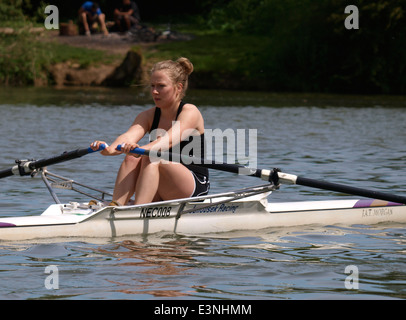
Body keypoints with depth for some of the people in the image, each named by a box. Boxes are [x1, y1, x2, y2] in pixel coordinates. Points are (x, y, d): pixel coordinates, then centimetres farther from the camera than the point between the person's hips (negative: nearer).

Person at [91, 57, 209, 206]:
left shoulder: (190, 112, -9)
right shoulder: (148, 116, 7)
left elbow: (170, 140, -30)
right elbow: (130, 135, -15)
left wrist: (141, 149, -50)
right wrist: (110, 149, -38)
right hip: (161, 193, 5)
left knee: (152, 158, -30)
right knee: (132, 158, -21)